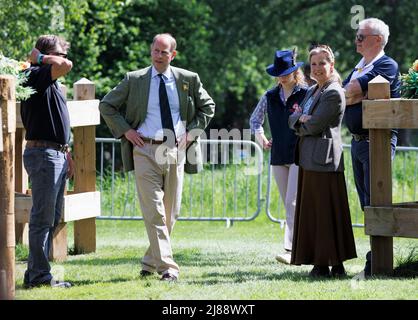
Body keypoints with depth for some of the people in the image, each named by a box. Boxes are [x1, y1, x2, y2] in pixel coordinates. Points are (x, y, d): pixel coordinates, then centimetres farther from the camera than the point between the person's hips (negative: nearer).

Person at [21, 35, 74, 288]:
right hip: (43, 154, -10)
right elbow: (66, 66, -30)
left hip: (56, 154, 10)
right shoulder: (37, 76, -12)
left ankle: (36, 273, 17)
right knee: (43, 218, -8)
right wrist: (39, 58, -14)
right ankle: (39, 275, -5)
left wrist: (66, 154, 25)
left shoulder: (51, 83, 19)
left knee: (52, 218, 13)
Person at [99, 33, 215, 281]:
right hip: (145, 151, -2)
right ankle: (167, 267, -14)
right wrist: (125, 131, 1)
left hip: (175, 150, 2)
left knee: (171, 212, 7)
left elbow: (207, 107, 19)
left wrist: (192, 131, 6)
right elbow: (106, 106, 11)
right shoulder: (134, 80, 2)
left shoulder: (188, 80, 6)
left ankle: (151, 262, 23)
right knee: (154, 212, -11)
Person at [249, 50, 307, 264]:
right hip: (278, 157, 6)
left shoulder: (306, 95, -6)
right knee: (289, 205, 9)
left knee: (293, 203, -14)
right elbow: (255, 120, 24)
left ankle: (290, 250, -19)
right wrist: (261, 138, 12)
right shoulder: (270, 97, 9)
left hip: (300, 156, -6)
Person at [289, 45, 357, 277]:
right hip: (308, 159, 9)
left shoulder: (334, 93, -11)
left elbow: (313, 126, -15)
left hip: (323, 159, -9)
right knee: (311, 212, 9)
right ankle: (319, 262, 13)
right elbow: (293, 120, 14)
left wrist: (301, 122, 4)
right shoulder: (313, 91, 19)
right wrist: (301, 118, -6)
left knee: (326, 212, -7)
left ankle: (334, 264, -3)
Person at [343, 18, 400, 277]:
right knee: (366, 203, 9)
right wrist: (365, 95, -4)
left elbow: (351, 92, -15)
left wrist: (355, 91, 3)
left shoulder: (387, 66, -9)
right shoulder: (359, 68, 19)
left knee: (375, 201, -9)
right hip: (357, 141, 9)